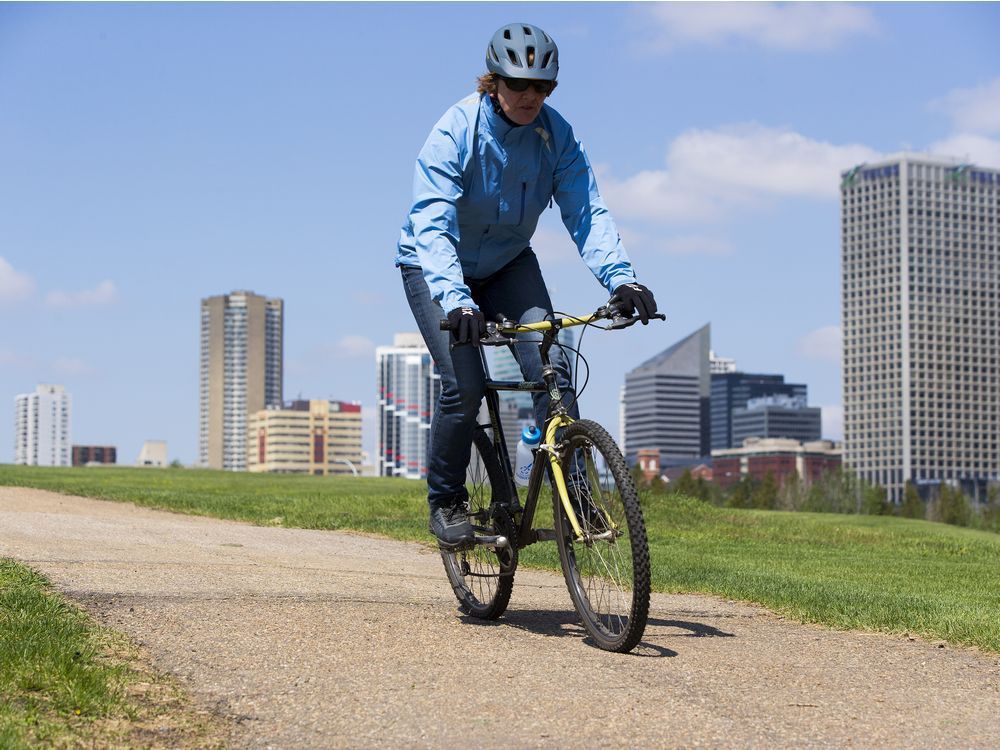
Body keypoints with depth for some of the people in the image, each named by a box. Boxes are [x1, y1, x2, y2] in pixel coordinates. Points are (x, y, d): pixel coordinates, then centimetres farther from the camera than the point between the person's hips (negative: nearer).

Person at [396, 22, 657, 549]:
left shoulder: (555, 135, -16)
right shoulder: (456, 131, -26)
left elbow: (586, 212, -21)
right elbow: (433, 223, -36)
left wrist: (621, 279, -38)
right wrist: (456, 300, -50)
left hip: (508, 263, 3)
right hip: (437, 265, -3)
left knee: (549, 364, -18)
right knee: (464, 383, -19)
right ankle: (445, 500, 3)